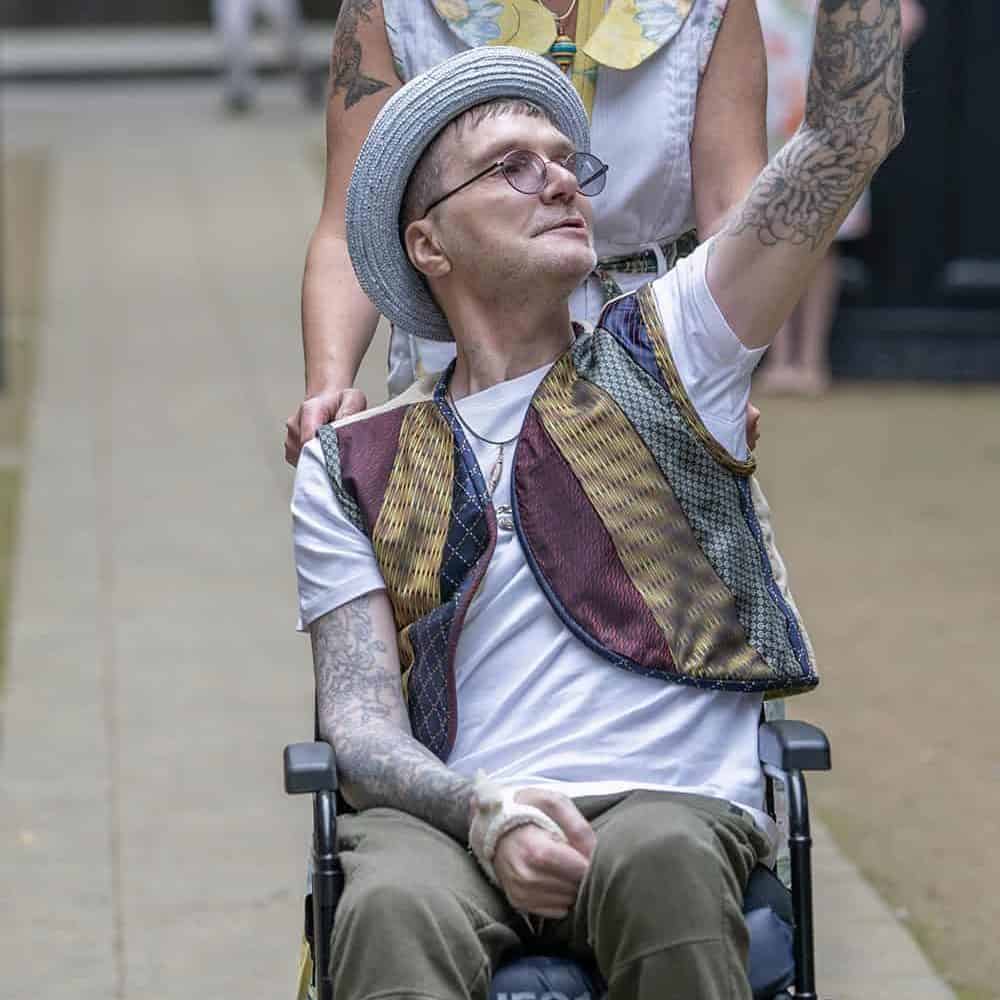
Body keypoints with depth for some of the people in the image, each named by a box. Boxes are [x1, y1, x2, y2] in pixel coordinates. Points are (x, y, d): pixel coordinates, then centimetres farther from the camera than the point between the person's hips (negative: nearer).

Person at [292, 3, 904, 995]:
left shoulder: (661, 356, 17)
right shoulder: (354, 469, 18)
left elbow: (852, 132, 8)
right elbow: (359, 719, 7)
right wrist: (483, 810, -15)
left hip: (676, 809, 0)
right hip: (448, 825, 0)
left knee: (660, 860, -36)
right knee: (393, 911, -36)